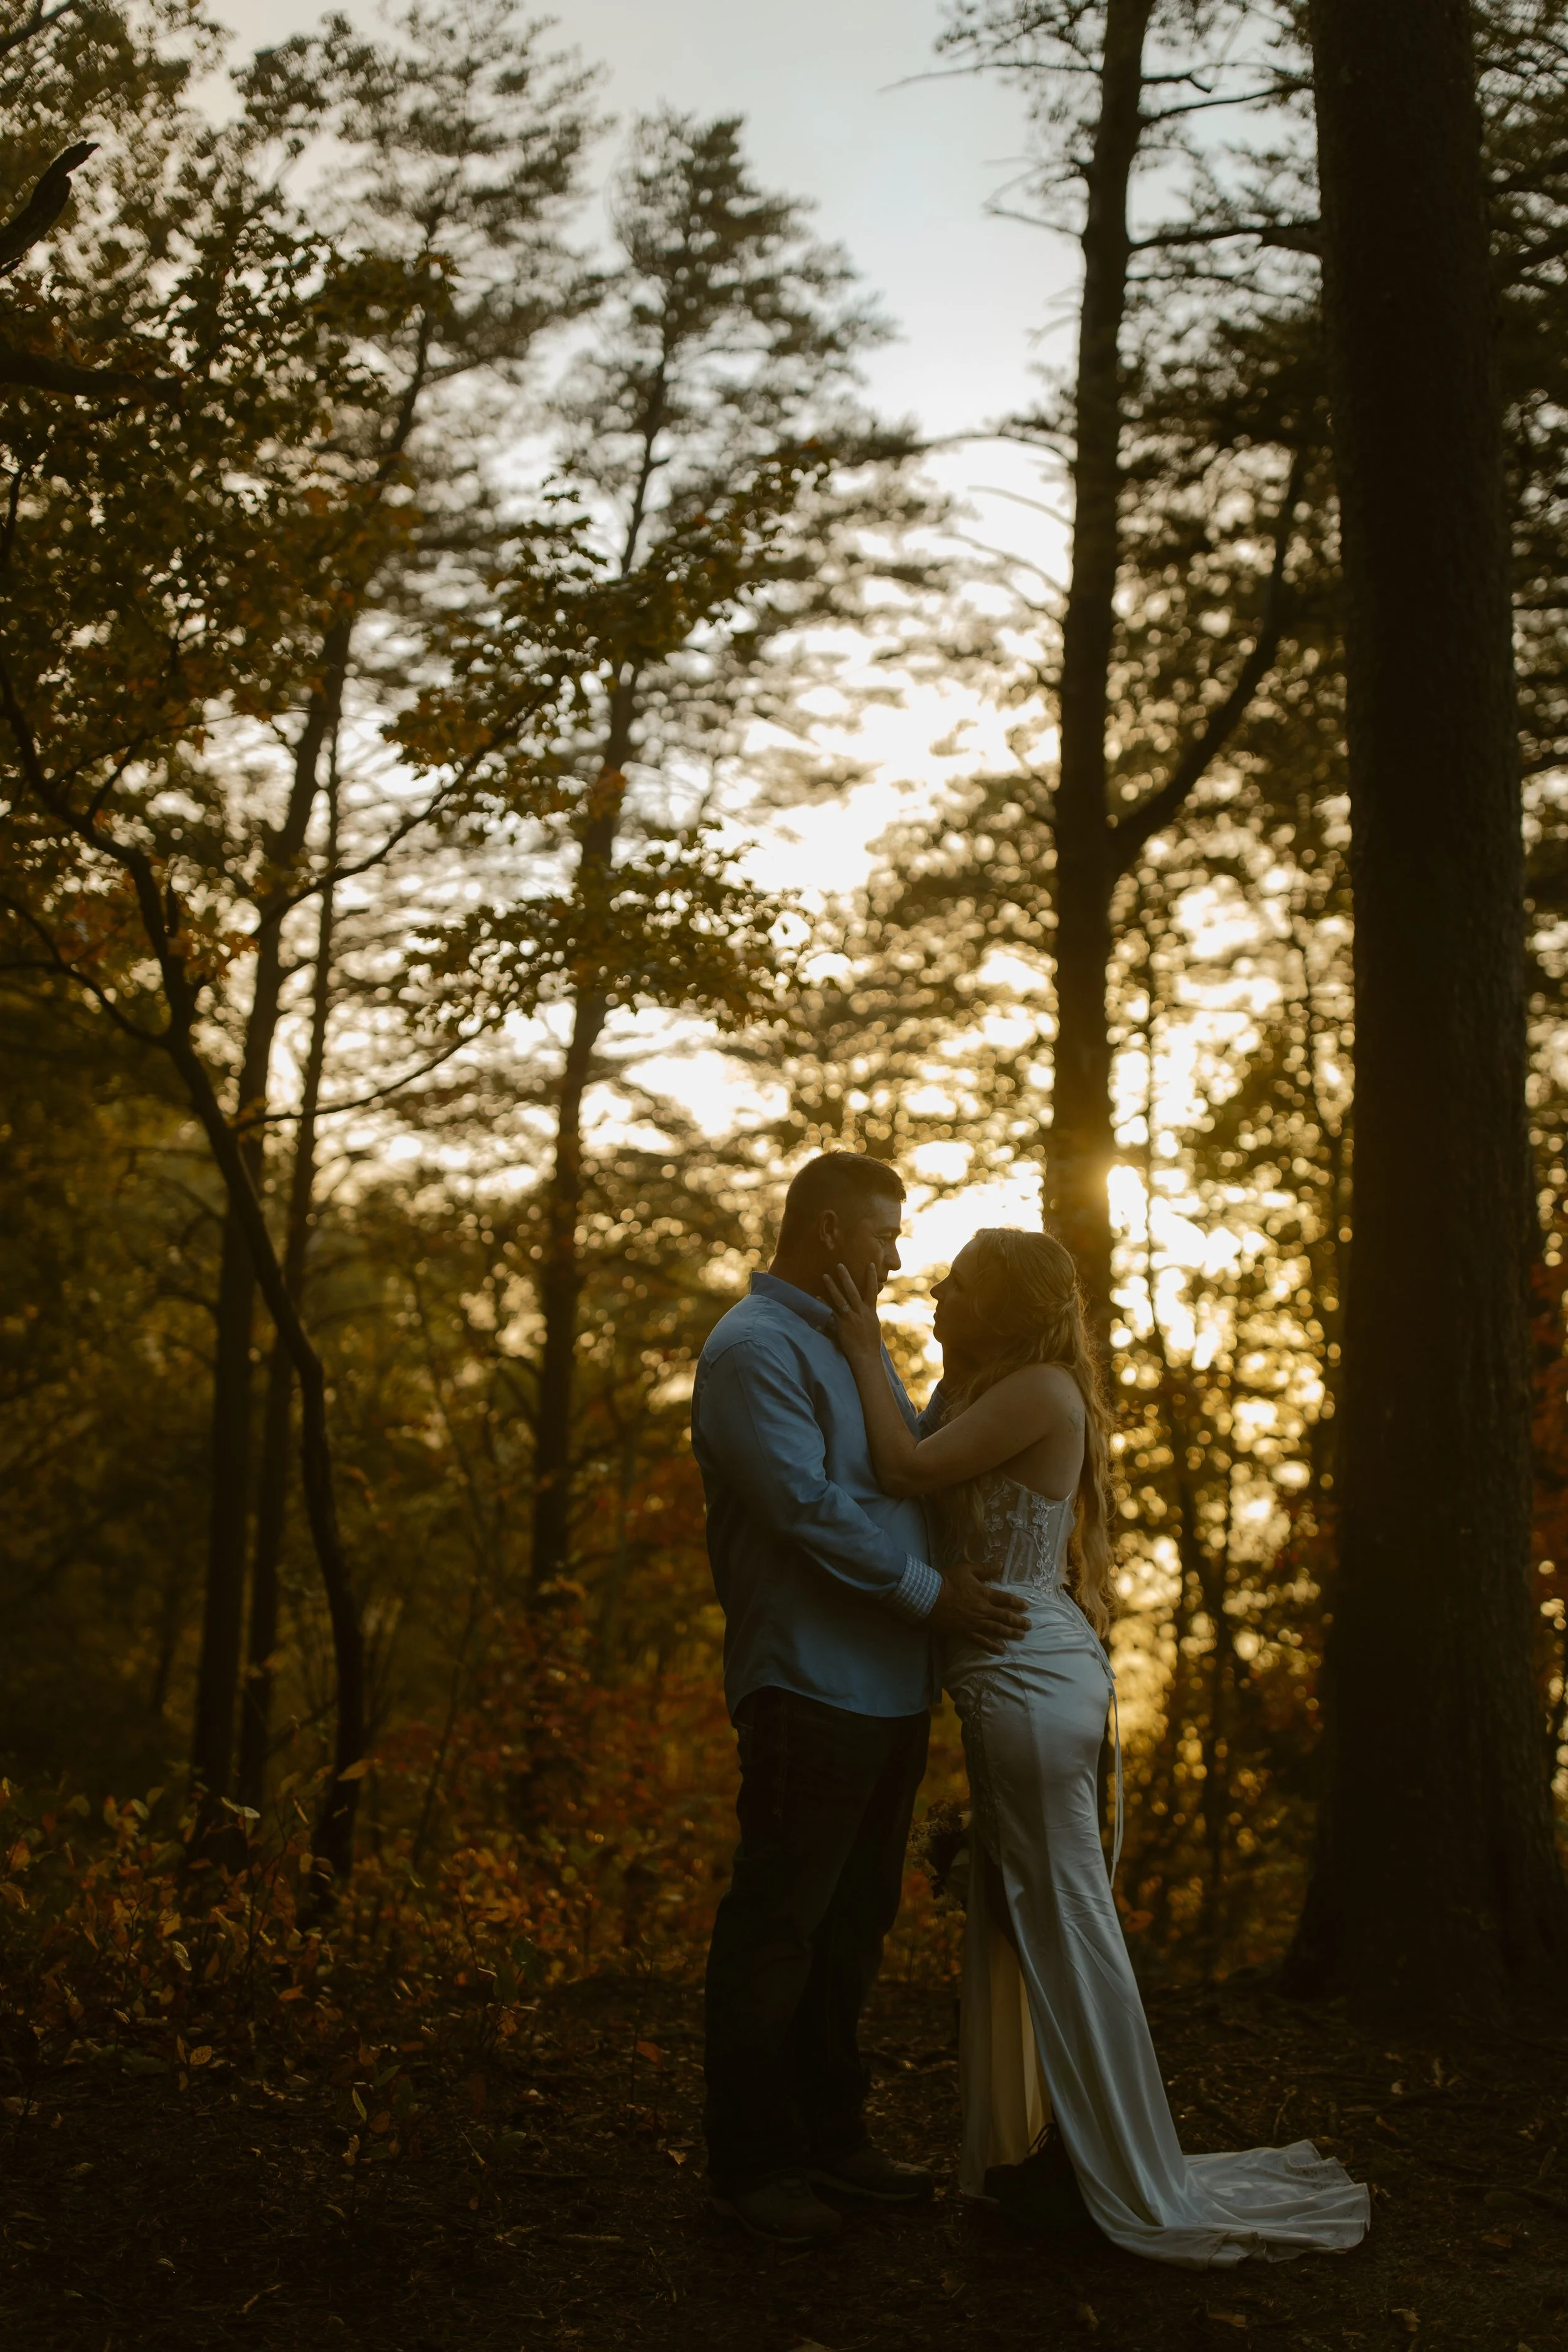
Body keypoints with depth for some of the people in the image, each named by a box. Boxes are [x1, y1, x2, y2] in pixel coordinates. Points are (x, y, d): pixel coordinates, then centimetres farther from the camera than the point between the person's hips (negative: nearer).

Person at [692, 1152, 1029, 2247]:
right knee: (778, 1925, -1)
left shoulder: (852, 1344, 20)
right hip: (811, 1688, -10)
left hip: (891, 1689, 10)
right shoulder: (753, 1349, -12)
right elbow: (809, 1509, -19)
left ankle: (833, 2132, 28)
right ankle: (753, 2161, 9)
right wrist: (932, 1594, -16)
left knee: (854, 1923, 17)